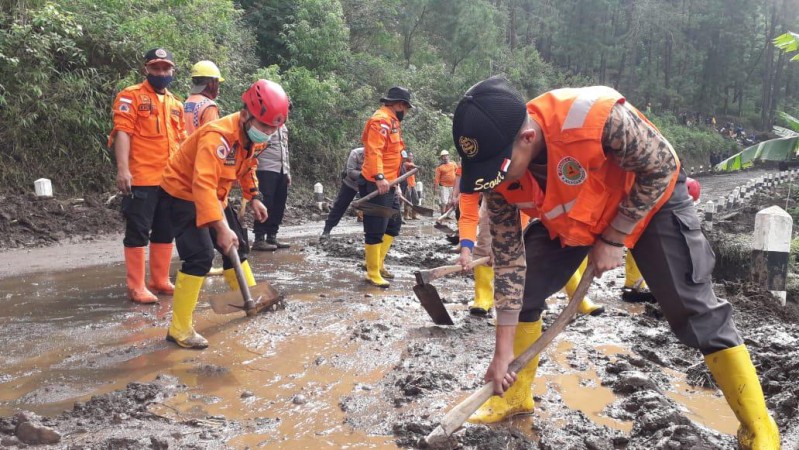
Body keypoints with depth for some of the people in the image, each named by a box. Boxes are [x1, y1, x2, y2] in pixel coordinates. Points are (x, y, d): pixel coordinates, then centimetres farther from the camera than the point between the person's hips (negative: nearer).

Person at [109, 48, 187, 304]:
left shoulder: (176, 104, 19)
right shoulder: (131, 96, -1)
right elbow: (122, 132, -11)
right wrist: (123, 169, -21)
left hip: (170, 180, 7)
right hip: (141, 179, -7)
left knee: (165, 231, 11)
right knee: (138, 232, -2)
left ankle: (160, 281, 22)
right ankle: (136, 287, 4)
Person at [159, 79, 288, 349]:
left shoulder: (254, 136, -5)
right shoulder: (218, 136, -34)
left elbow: (247, 168, 15)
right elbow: (203, 185, -42)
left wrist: (254, 197, 3)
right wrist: (221, 227, -48)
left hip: (214, 196, 9)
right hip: (183, 193, -9)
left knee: (237, 247, 13)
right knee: (201, 255, -20)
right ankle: (179, 329, -11)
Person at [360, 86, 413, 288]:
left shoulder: (392, 121, 18)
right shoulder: (381, 120, -14)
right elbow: (374, 151, -25)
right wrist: (379, 177, -34)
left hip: (388, 184, 11)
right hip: (376, 184, -11)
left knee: (394, 224, 18)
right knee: (376, 230, -5)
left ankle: (377, 263, 28)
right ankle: (373, 274, 3)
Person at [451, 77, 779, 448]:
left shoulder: (596, 117, -42)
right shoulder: (498, 171, -24)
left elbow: (661, 168, -23)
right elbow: (508, 257, -16)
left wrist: (612, 239, -20)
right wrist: (503, 350, -14)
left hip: (650, 197, -4)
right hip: (568, 217, 4)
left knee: (693, 310, -10)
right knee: (520, 286, -4)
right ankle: (515, 395, 17)